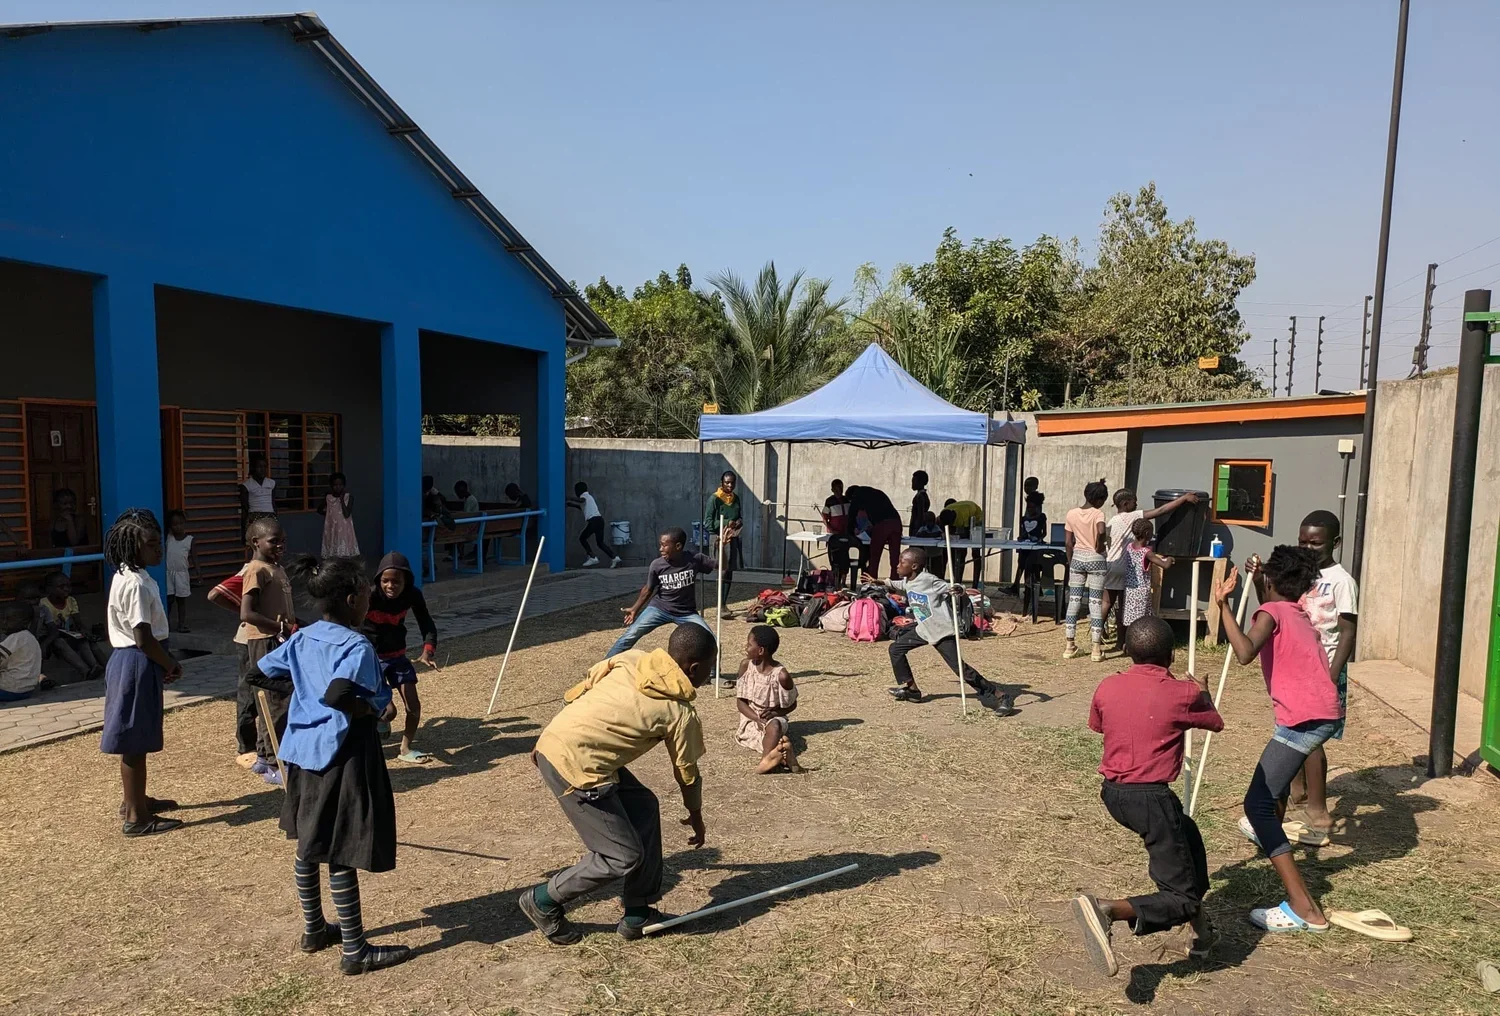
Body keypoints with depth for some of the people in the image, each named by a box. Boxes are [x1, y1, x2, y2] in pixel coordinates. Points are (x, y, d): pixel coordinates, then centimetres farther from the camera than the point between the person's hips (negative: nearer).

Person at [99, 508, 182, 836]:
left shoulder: (130, 577, 10)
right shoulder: (136, 584, -21)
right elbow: (144, 638, -23)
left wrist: (166, 661, 10)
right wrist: (171, 665, -9)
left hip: (133, 661, 10)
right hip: (138, 664, -10)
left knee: (136, 739, 21)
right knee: (134, 741, -1)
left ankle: (135, 800, 36)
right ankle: (136, 817, 8)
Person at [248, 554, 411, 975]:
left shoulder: (302, 639, 6)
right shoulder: (356, 646, -20)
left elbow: (260, 674, 13)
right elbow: (338, 695, -35)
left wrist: (303, 689, 14)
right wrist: (376, 710, -19)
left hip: (304, 751, 9)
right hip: (341, 754, -9)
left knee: (309, 845, 21)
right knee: (342, 855, 0)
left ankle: (314, 929, 38)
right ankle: (355, 951, 11)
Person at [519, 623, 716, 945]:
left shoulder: (631, 659, 10)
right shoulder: (680, 713, -4)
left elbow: (577, 691, 13)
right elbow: (687, 774, 10)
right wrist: (696, 817, 28)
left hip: (553, 741, 9)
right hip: (575, 764, -9)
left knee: (644, 807, 17)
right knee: (624, 857, 3)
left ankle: (639, 914, 25)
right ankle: (544, 901, 19)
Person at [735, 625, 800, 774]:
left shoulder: (781, 675, -14)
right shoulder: (745, 665, -5)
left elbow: (792, 705, 2)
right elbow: (740, 701, -2)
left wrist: (775, 713, -18)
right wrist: (758, 719, -17)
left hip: (773, 717, -2)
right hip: (751, 718, 3)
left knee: (774, 726, -38)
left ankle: (766, 760, -57)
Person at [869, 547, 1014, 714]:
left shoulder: (929, 580, -23)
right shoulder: (908, 582, 3)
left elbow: (950, 589, -25)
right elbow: (897, 585, 27)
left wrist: (959, 590, -47)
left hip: (942, 631, -9)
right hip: (924, 629, 9)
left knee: (959, 667, -15)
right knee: (896, 648, 13)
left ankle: (999, 696, -9)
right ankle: (910, 688, 26)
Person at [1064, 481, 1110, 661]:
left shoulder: (1071, 513, 1)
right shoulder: (1098, 514, -11)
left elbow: (1068, 542, 3)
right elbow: (1101, 531, -34)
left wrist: (1070, 562, 13)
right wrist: (1099, 546, -16)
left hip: (1077, 557, 4)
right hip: (1095, 559, -3)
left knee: (1074, 601, 7)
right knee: (1096, 603, 2)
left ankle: (1070, 646, 8)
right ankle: (1096, 648, 3)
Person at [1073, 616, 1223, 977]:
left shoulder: (1107, 687, 1)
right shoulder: (1182, 693, -9)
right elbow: (1216, 724, 12)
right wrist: (1202, 692, 32)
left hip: (1113, 793, 6)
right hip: (1150, 798, -6)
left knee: (1187, 834, 31)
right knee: (1182, 898, 0)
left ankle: (1197, 924, 35)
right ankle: (1108, 910, -25)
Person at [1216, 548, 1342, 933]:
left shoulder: (1271, 611, -7)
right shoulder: (1301, 615, 16)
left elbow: (1245, 653, -27)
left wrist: (1224, 603, -23)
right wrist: (1258, 580, 40)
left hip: (1303, 719, -9)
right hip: (1328, 713, 9)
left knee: (1257, 804, -11)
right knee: (1278, 771, 37)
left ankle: (1303, 908, -18)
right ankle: (1269, 832, 64)